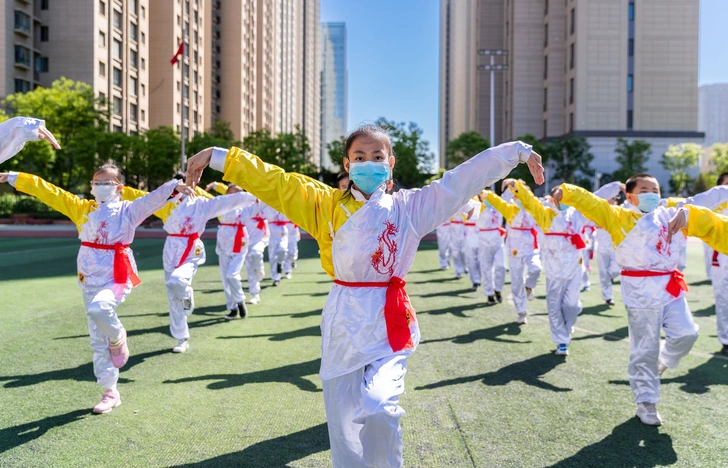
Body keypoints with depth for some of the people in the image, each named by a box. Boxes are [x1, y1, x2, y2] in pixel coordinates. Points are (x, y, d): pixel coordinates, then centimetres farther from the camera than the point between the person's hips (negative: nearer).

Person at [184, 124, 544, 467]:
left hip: (389, 324, -2)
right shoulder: (327, 205, 6)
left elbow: (467, 176, 2)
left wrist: (518, 151, 0)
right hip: (343, 323, 2)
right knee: (343, 423, 9)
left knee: (379, 409, -20)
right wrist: (219, 157, 1)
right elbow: (273, 181, 4)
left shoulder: (410, 207, 3)